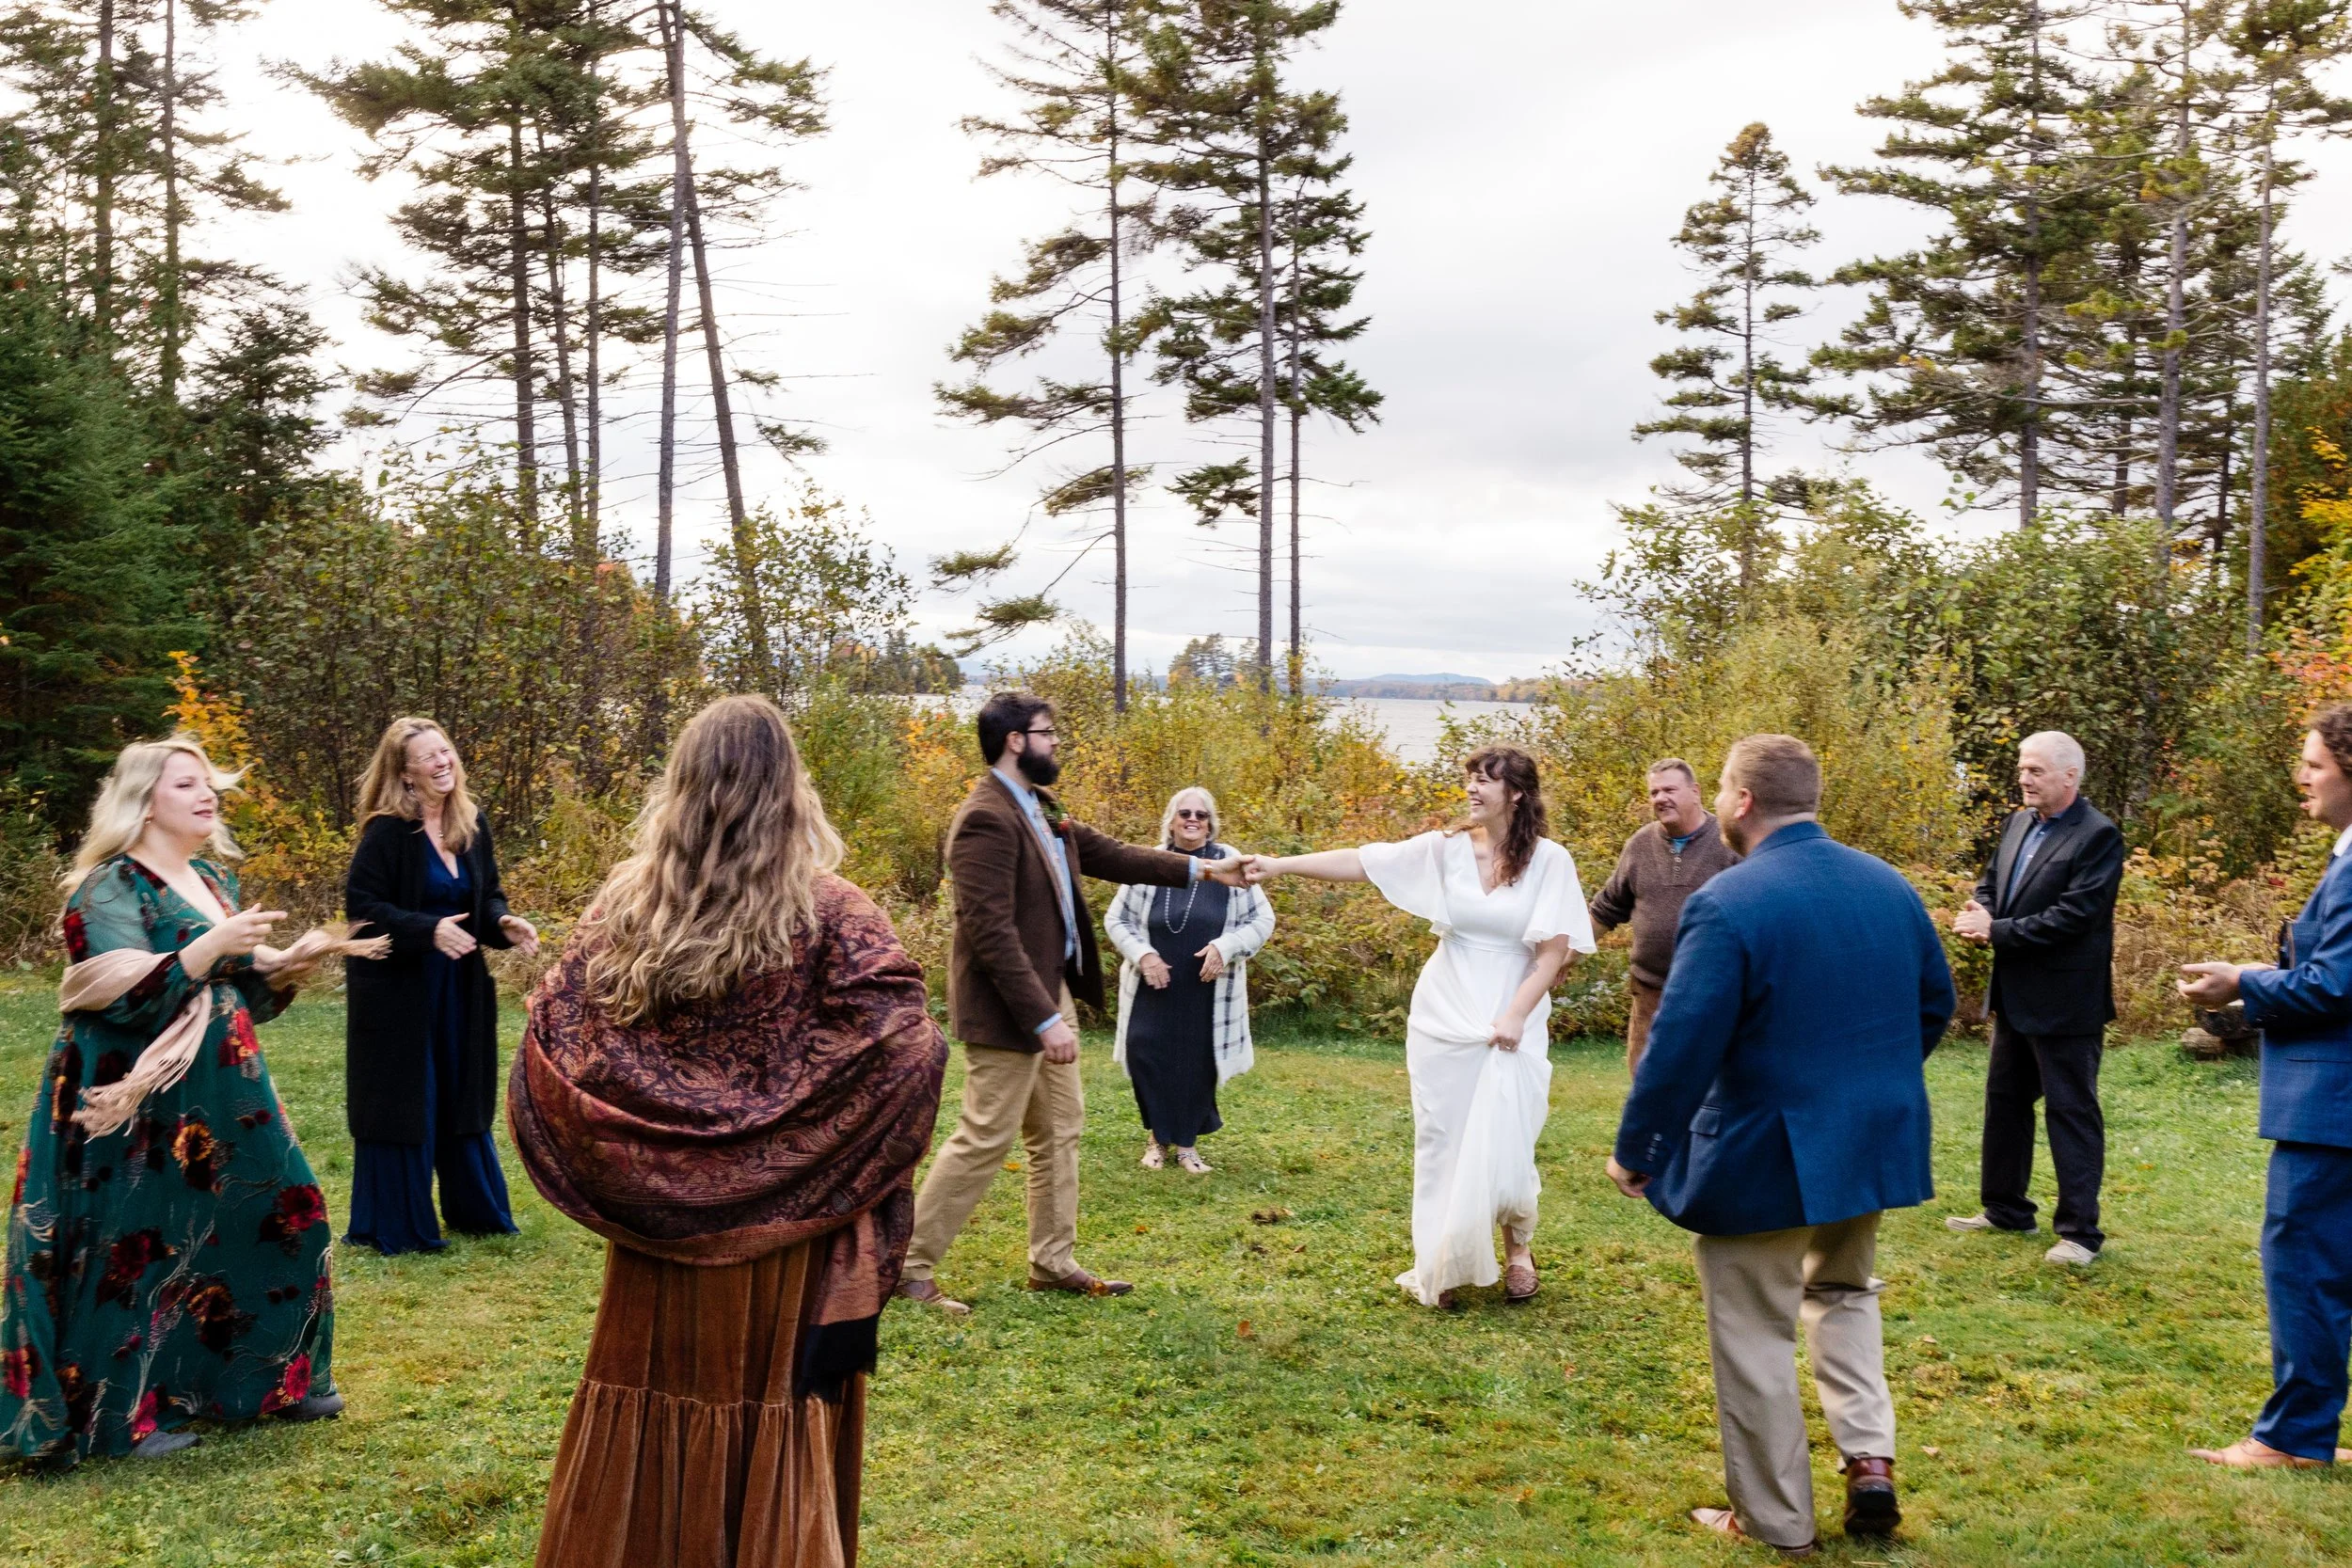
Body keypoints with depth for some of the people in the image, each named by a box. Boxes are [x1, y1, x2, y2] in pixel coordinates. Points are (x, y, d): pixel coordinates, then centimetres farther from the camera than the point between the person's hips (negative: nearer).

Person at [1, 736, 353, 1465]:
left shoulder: (213, 878, 12)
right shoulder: (110, 888, -12)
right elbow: (122, 998, -23)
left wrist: (285, 966, -1)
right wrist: (210, 947, -31)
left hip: (224, 1096, 8)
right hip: (143, 1109, -8)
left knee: (276, 1221, 10)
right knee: (137, 1250, 0)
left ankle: (271, 1377, 24)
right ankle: (124, 1412, 14)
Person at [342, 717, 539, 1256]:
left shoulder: (473, 823, 3)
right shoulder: (387, 831, -15)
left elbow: (487, 894, 11)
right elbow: (360, 903, -17)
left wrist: (503, 924, -10)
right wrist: (428, 929, -27)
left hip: (459, 988, 6)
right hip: (397, 989, -6)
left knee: (462, 1099, 15)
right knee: (401, 1103, 2)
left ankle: (475, 1209, 29)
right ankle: (395, 1226, 15)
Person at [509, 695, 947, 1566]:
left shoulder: (623, 908, -1)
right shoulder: (832, 917, -11)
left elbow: (548, 1054, -1)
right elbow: (907, 1056, -19)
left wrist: (620, 1174, 8)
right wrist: (862, 1200, -7)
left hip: (658, 1231, 3)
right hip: (787, 1237, -3)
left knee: (652, 1420, 17)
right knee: (777, 1449, 10)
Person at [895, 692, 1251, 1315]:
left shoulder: (1040, 807, 8)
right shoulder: (987, 819, -22)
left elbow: (1106, 854, 15)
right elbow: (991, 933, -26)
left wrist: (1199, 868, 13)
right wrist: (1044, 1019, -26)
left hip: (1051, 994, 10)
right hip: (1010, 1010, -10)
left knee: (1059, 1133, 16)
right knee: (983, 1140, -2)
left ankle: (1053, 1264, 28)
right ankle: (910, 1265, 11)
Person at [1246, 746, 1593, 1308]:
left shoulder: (1549, 860, -8)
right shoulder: (1446, 849, -3)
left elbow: (1554, 949, -7)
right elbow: (1359, 862, -9)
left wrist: (1515, 1015, -14)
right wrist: (1278, 865, -17)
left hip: (1511, 1023, -2)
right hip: (1443, 1018, 2)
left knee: (1502, 1148, -2)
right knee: (1440, 1143, 6)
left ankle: (1518, 1247, 26)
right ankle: (1439, 1266, 19)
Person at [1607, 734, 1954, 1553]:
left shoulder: (1728, 902, -20)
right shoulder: (1890, 885, 3)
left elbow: (1681, 1044, -21)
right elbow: (1934, 1004, 14)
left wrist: (1634, 1150, -9)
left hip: (1764, 1155, -7)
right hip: (1874, 1143, 7)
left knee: (1756, 1339, 9)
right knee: (1843, 1292, 29)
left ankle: (1776, 1521, 20)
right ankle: (1871, 1459, 17)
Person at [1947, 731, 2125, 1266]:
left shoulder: (2098, 837, -16)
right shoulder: (2019, 823, 9)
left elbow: (2073, 916, -23)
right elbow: (1991, 880, 16)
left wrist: (1998, 931, -20)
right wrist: (1982, 913, -6)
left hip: (2065, 1001, -9)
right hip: (2015, 996, 9)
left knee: (2071, 1111, 0)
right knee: (2005, 1101, 17)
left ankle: (2080, 1231, 9)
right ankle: (2005, 1209, 30)